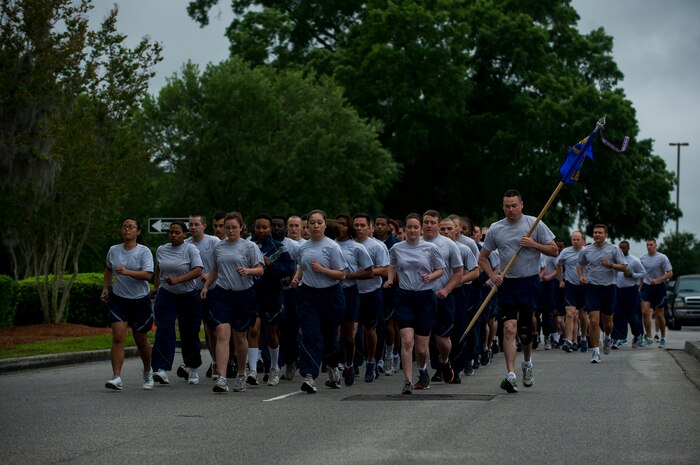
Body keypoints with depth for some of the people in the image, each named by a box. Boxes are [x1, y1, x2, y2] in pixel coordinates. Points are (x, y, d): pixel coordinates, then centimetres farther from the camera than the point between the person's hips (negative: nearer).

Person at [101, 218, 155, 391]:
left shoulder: (144, 251, -8)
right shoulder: (113, 250, 4)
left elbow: (147, 274, -22)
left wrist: (127, 272, -34)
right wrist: (105, 288, 12)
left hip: (140, 300, -2)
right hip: (118, 299, 2)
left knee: (141, 340, 10)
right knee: (118, 337, -13)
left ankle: (148, 372, 35)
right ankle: (116, 377, -18)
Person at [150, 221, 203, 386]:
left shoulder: (190, 249, -7)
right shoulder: (161, 250, 7)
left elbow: (198, 270, -18)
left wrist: (177, 280, -27)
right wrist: (156, 287, 17)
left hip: (188, 296, -3)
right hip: (166, 295, 3)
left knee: (189, 333, 5)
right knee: (164, 330, -13)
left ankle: (194, 369, 23)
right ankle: (162, 370, -21)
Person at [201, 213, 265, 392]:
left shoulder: (249, 246, 0)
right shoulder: (218, 247, 12)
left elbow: (260, 270, -3)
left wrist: (247, 271, -23)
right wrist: (206, 287, 12)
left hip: (244, 294, -2)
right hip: (222, 294, 2)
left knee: (239, 337, 9)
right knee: (222, 334, -14)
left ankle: (241, 374, 30)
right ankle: (221, 378, -22)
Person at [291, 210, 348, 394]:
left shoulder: (332, 246, -7)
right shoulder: (303, 247, 7)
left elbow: (342, 274, -8)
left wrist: (322, 269, -20)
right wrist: (296, 278, 5)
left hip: (330, 294, -2)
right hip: (307, 294, 2)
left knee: (329, 334, 12)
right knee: (310, 335, -9)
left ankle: (332, 365, 41)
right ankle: (309, 376, -16)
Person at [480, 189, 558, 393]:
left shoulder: (535, 224, -1)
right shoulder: (495, 229, 4)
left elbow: (553, 250, 2)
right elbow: (483, 257, 12)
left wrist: (534, 244, -14)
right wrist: (492, 275, -4)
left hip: (530, 282, -1)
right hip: (507, 283, 1)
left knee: (525, 329, 6)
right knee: (509, 328, -12)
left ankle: (527, 362, 36)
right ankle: (511, 375, -16)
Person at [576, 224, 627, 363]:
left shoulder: (614, 249, 1)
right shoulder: (586, 251, 6)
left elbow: (623, 267, 2)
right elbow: (580, 265, 21)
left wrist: (611, 265, -16)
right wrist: (581, 276, 2)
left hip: (608, 287, 0)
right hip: (592, 288, 0)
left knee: (607, 321, 10)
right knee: (593, 321, -12)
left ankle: (608, 337, 45)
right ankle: (595, 352, -7)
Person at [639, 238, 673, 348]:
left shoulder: (662, 258, -7)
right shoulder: (642, 258, 6)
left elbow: (670, 273, -9)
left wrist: (657, 280, -21)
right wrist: (639, 287, 11)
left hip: (659, 287, -3)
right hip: (646, 286, 3)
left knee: (659, 314, 3)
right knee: (645, 312, -10)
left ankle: (662, 338, 17)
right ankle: (648, 338, -6)